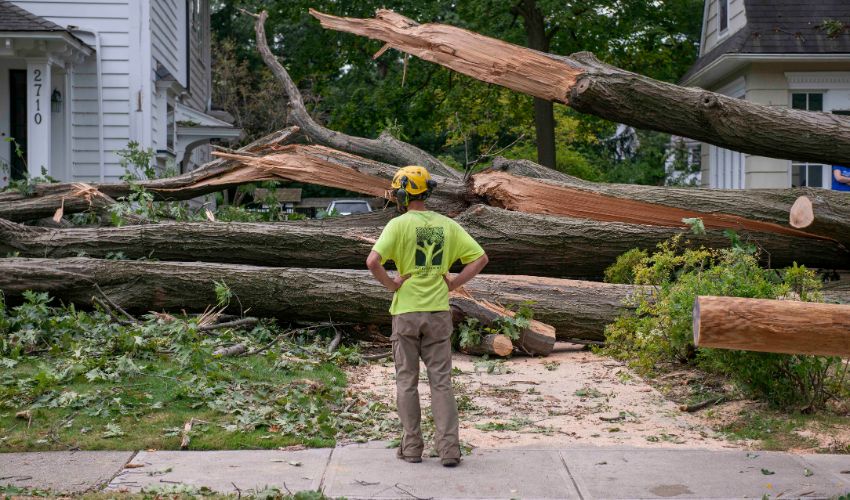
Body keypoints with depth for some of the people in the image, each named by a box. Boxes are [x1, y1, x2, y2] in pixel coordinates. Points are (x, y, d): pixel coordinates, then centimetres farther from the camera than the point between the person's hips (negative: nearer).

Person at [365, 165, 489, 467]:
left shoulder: (399, 224, -9)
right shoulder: (447, 225, 4)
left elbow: (373, 261, -22)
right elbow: (480, 258, 3)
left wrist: (390, 285, -6)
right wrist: (453, 284, 5)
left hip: (406, 312, -3)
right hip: (439, 313, 3)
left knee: (407, 382, 9)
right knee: (441, 382, 6)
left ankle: (412, 447, 13)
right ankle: (449, 448, 2)